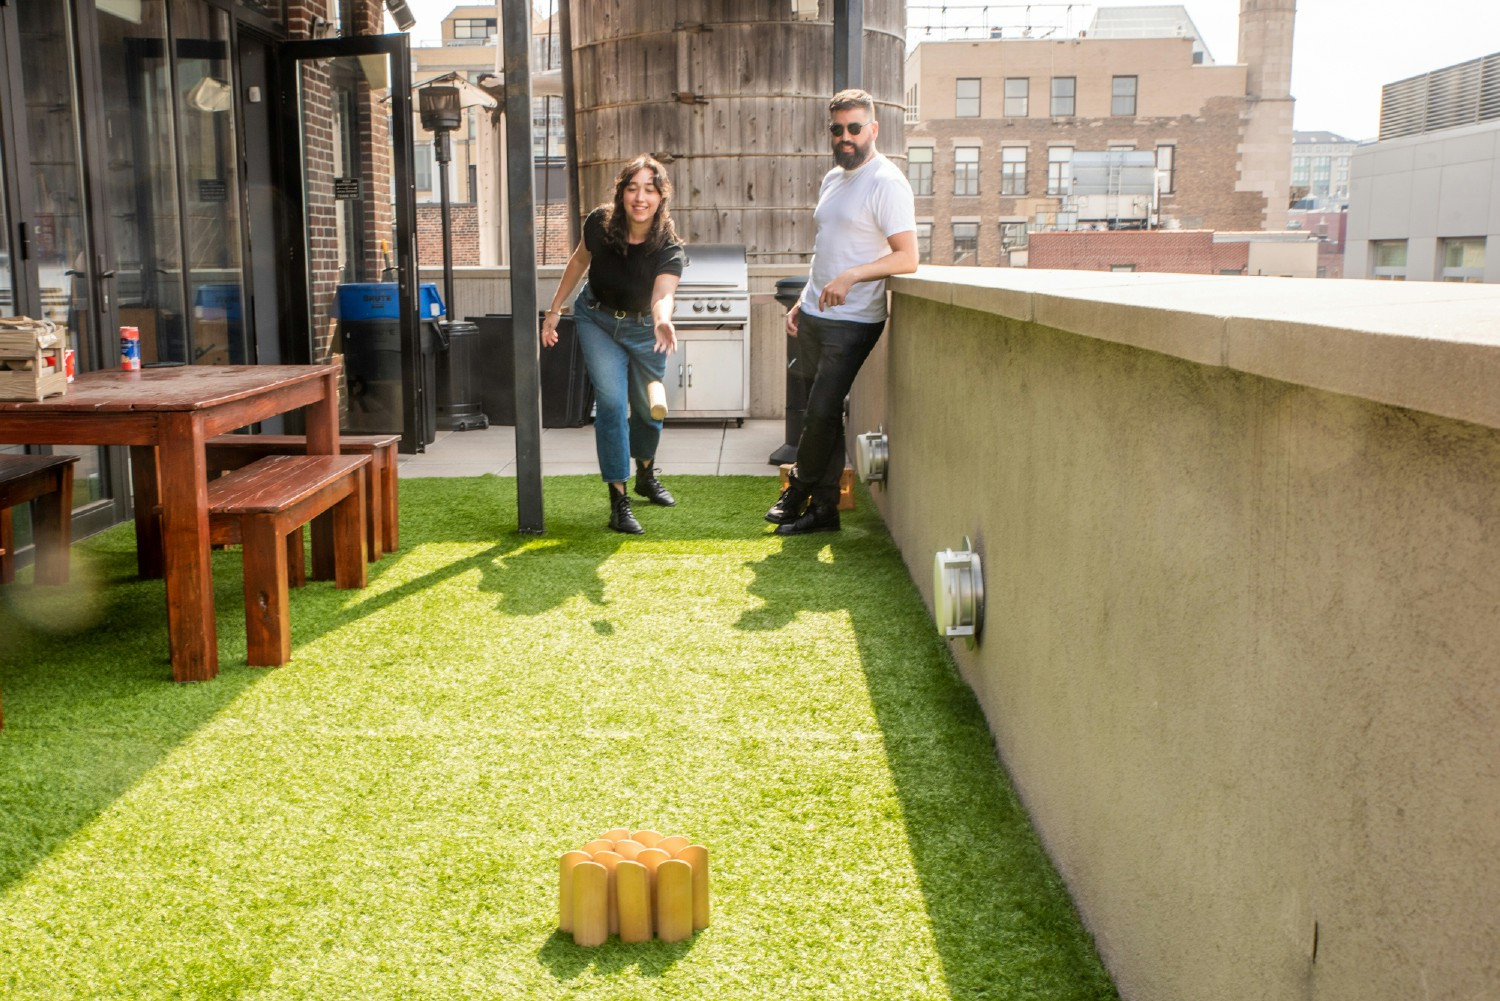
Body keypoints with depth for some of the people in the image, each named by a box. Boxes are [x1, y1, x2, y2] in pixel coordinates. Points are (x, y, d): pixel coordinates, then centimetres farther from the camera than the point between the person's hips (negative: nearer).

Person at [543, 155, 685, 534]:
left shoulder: (669, 248, -27)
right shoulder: (600, 223, -21)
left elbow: (663, 295, -45)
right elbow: (578, 262, -1)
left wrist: (662, 321, -68)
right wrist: (554, 310, 2)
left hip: (642, 327, 0)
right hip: (597, 320, 0)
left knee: (648, 407, 13)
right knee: (611, 401, -16)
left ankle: (646, 475, 44)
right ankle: (618, 500, -12)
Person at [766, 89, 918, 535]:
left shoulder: (887, 183, -11)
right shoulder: (833, 179, 15)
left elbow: (907, 257, -18)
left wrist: (851, 276, -28)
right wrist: (803, 302, 17)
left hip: (852, 323, -8)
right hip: (814, 316, 8)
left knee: (822, 412, -6)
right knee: (822, 412, 10)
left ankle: (799, 488, 14)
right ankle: (823, 507, 18)